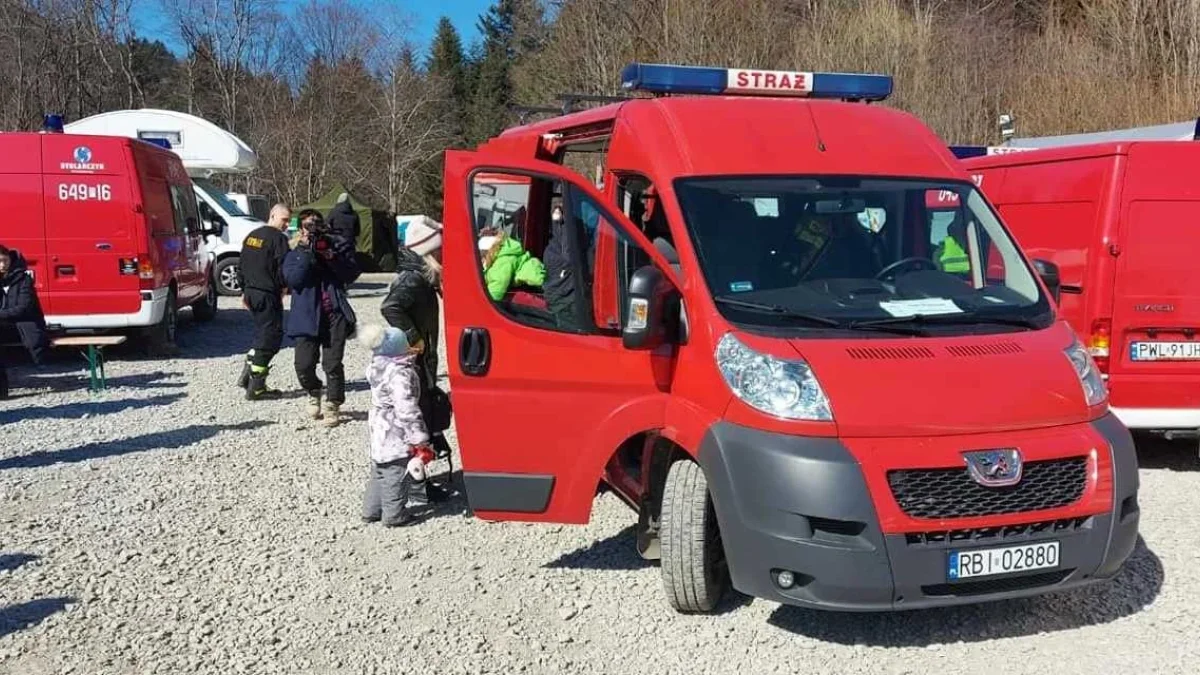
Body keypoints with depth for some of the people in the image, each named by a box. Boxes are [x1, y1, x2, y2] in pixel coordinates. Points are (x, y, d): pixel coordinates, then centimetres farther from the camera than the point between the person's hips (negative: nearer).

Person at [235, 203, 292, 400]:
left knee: (262, 334, 21)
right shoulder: (278, 238, -12)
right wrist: (283, 286, 2)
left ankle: (247, 375, 16)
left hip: (251, 292, 9)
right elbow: (283, 268, -17)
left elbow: (241, 266, 20)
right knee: (270, 337, -2)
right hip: (268, 294, -9)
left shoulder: (252, 236, 15)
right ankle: (256, 388, -2)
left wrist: (244, 290, 25)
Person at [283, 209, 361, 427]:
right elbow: (293, 279, -7)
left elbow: (352, 273, 1)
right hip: (307, 316, 0)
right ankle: (314, 393, 24)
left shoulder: (337, 246, 14)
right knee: (304, 364, -7)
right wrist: (308, 252, -10)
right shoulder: (294, 254, 13)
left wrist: (331, 257, -10)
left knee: (332, 364, -6)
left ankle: (332, 405, 12)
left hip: (335, 314, 0)